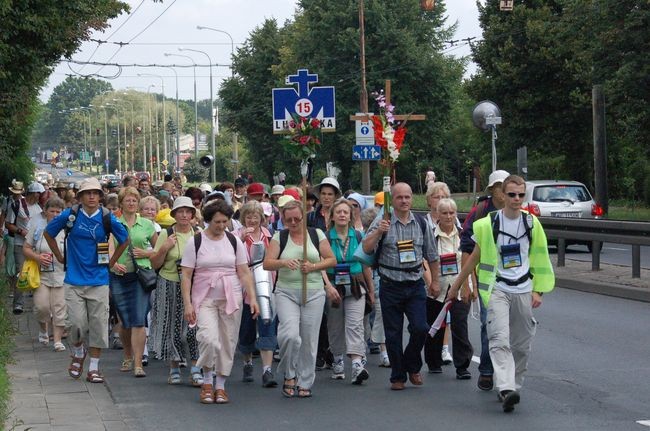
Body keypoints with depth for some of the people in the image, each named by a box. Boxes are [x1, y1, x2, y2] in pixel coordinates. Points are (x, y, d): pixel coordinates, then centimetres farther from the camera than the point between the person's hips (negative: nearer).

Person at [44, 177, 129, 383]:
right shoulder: (70, 216, -4)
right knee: (77, 323, -6)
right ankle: (78, 353, 24)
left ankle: (94, 367, 9)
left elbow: (124, 240, 13)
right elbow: (48, 233, 12)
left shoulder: (107, 218, -3)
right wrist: (60, 257, 9)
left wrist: (110, 262, 9)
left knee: (98, 324, 0)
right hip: (74, 280, 0)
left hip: (98, 280, 1)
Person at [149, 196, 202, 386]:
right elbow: (155, 264, 3)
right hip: (171, 285, 0)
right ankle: (174, 367, 17)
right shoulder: (166, 234, 2)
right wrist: (164, 248, -11)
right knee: (172, 327, 4)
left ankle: (195, 369, -6)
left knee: (194, 325, -10)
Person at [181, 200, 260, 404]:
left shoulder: (234, 241, 6)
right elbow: (186, 275, -1)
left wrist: (252, 297, -1)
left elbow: (244, 272, 8)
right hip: (205, 299, -3)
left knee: (228, 342, 4)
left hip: (231, 298, 3)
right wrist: (187, 303, -9)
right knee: (209, 339, -19)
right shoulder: (195, 242, 0)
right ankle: (207, 381, 0)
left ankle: (220, 386, 16)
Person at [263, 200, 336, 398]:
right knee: (290, 334, -20)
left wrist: (313, 266, -9)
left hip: (314, 294, 1)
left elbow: (332, 260, 7)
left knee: (309, 339, 3)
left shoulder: (316, 234, 6)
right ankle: (289, 375, 3)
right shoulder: (279, 237, 4)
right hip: (286, 292, -1)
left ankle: (305, 383, 16)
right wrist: (283, 262, -24)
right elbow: (267, 263, -5)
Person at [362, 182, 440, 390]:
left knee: (420, 328, -10)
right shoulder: (382, 223, -3)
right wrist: (378, 232, -28)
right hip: (391, 287, -2)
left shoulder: (421, 224, 7)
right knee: (393, 334, 3)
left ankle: (412, 366, 15)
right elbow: (366, 248, -13)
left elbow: (432, 256, 16)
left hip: (416, 286, 2)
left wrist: (434, 281, 17)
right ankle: (398, 376, 16)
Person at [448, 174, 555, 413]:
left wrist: (537, 291, 4)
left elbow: (539, 259, 11)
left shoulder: (532, 222, 5)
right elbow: (475, 257, 8)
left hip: (523, 291, 3)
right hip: (497, 290, -3)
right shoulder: (489, 223, -2)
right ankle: (506, 389, -29)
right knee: (500, 340, -19)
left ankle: (513, 386, 19)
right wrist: (456, 285, 12)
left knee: (522, 345, 6)